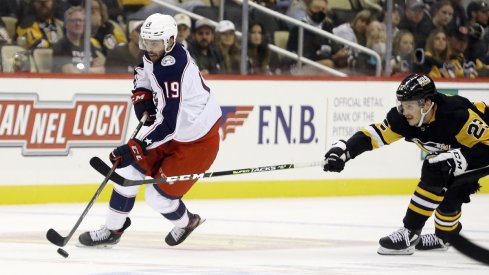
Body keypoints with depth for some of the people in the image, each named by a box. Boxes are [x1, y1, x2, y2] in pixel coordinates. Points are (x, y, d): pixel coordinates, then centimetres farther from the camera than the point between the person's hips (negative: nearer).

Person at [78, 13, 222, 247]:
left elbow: (168, 124, -38)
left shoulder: (173, 70, -35)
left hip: (197, 141, -9)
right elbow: (143, 74, 19)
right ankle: (112, 230, 17)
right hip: (171, 130, 9)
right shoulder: (155, 54, -7)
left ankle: (186, 222, 28)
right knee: (128, 170, 4)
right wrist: (142, 98, 1)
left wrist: (134, 147, -39)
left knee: (158, 196, -4)